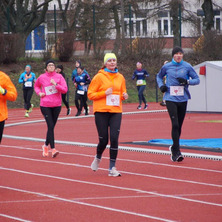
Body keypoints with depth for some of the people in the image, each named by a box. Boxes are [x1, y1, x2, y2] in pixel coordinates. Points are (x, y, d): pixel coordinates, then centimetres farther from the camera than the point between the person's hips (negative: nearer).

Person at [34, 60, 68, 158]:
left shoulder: (59, 77, 3)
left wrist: (56, 84, -16)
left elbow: (64, 90, -4)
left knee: (51, 127, 9)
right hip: (45, 105, -2)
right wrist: (39, 93, 3)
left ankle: (46, 145, 30)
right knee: (50, 126, -12)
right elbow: (36, 86, 22)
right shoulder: (41, 77, 3)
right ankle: (53, 149, -15)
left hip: (56, 105, 2)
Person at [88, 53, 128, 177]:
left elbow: (123, 93, 24)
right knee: (103, 140, -2)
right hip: (101, 111, -3)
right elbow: (90, 94, -2)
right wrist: (104, 93, -15)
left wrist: (124, 96, 1)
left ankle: (112, 168, 0)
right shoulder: (99, 77, -1)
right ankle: (98, 158, 31)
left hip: (116, 112, 3)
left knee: (114, 139, -7)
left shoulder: (120, 77, 12)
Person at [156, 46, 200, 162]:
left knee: (179, 125, 10)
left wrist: (187, 81, -13)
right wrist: (161, 85, 2)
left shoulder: (187, 66, 2)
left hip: (182, 99, 2)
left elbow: (197, 79, 5)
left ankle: (174, 148, 31)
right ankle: (176, 152, -12)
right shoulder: (167, 67, 3)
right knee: (175, 124, -14)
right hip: (170, 99, -2)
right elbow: (159, 76, 21)